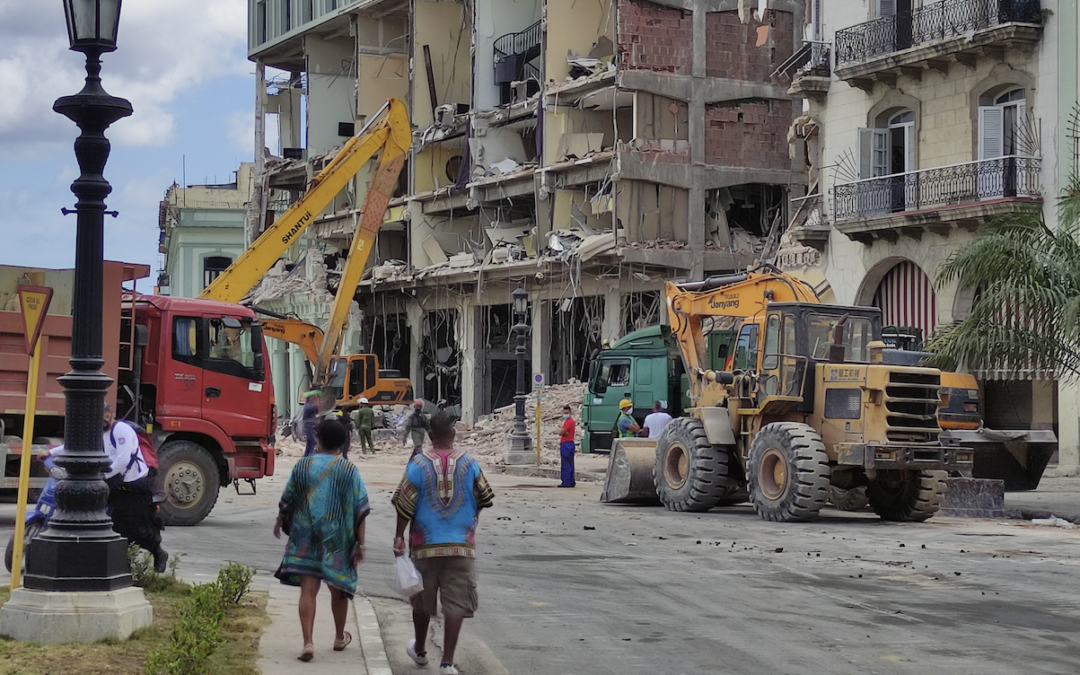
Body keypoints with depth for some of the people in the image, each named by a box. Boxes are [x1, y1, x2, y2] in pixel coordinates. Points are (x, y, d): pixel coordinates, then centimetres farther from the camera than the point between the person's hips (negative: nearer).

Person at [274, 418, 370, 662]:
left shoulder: (302, 466, -3)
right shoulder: (349, 470, -5)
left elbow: (287, 500, 7)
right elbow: (361, 510, -7)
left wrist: (279, 523, 26)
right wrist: (360, 543, 0)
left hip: (306, 539, 0)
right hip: (338, 541, 0)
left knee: (308, 590, -1)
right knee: (339, 589, 17)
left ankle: (308, 642, -13)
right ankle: (340, 638, 33)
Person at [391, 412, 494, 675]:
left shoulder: (418, 464, -6)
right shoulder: (469, 463, -3)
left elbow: (404, 505, -7)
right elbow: (485, 498, 6)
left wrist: (399, 536, 3)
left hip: (425, 545, 1)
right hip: (461, 545, 0)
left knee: (422, 601, 18)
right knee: (455, 603, 0)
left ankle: (420, 650, 37)